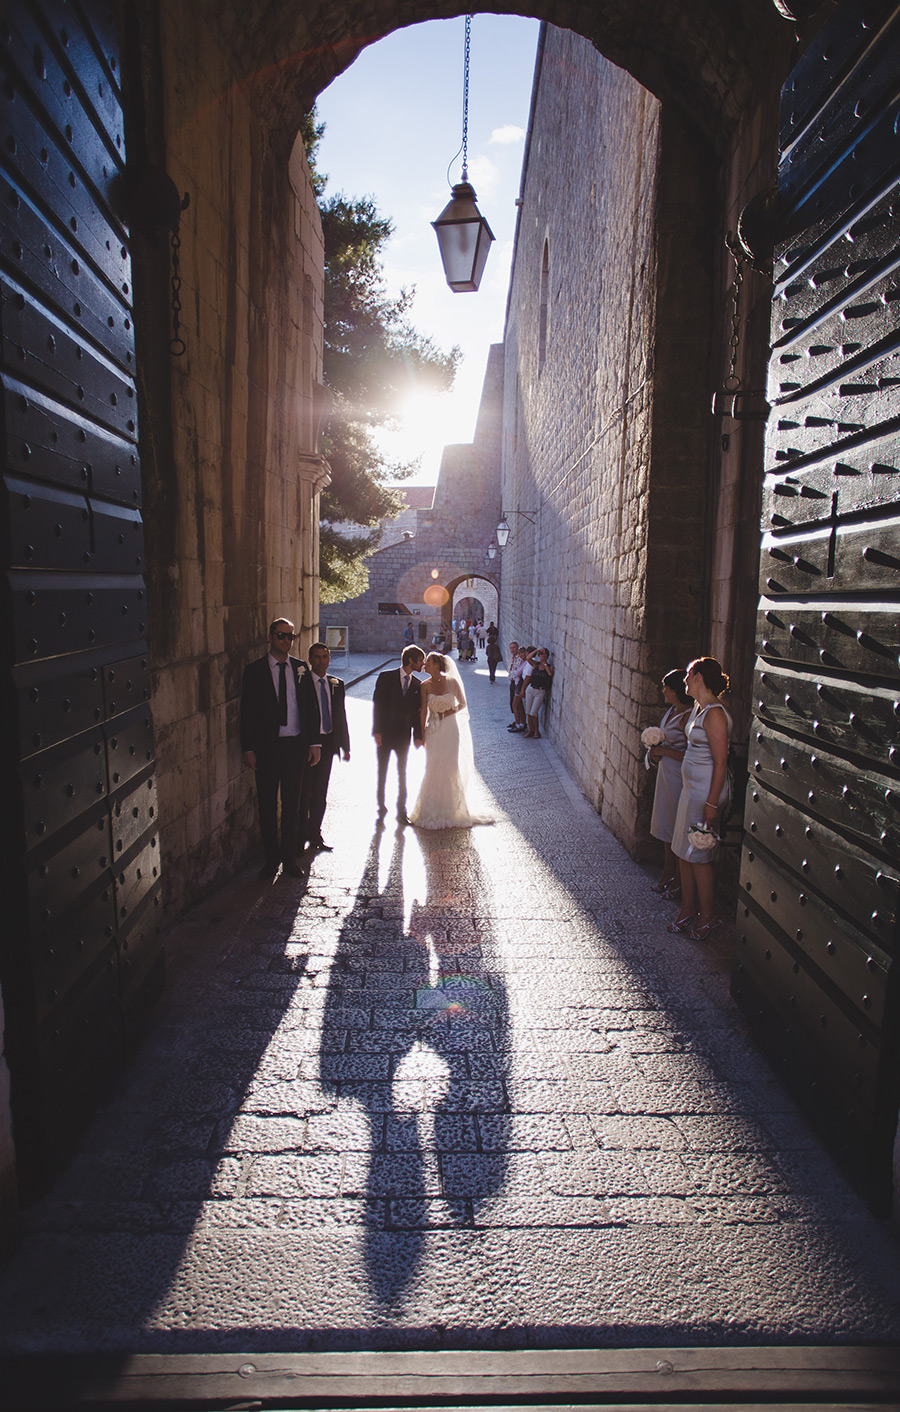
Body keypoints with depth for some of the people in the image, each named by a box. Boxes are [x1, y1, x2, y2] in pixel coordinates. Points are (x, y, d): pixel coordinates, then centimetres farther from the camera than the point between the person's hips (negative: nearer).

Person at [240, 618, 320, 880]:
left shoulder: (301, 668, 5)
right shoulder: (254, 671, -2)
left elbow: (310, 707, 8)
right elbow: (247, 712, -3)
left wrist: (314, 742, 3)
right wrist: (248, 748, -8)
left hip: (296, 745, 2)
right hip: (267, 747, -2)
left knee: (292, 805, 11)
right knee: (267, 806, 7)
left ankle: (289, 858, 23)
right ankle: (270, 858, 21)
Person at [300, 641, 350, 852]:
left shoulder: (337, 684, 9)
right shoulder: (301, 682, -8)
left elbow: (341, 715, 12)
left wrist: (345, 745, 10)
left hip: (328, 743, 5)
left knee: (320, 793, 13)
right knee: (304, 793, 3)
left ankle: (315, 835, 24)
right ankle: (302, 836, 16)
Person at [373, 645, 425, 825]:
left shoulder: (417, 685, 5)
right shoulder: (386, 677, -4)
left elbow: (417, 712, 7)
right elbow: (377, 704, -6)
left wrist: (418, 735, -1)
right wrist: (376, 731, -11)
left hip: (403, 735, 2)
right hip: (385, 734, -2)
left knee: (402, 774, 9)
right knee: (382, 773, 7)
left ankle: (401, 811, 19)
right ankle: (381, 808, 20)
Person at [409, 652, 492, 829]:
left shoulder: (451, 681, -6)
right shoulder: (425, 685, -2)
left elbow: (462, 704, 3)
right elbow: (424, 710, -2)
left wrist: (450, 712, -12)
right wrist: (422, 733, -4)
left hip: (451, 730, -1)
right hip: (434, 731, 1)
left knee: (451, 768, 2)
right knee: (433, 769, 5)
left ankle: (451, 810, 17)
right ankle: (433, 811, 17)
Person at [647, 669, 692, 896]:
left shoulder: (688, 717, -21)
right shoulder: (671, 710, 8)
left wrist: (664, 751, -18)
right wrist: (655, 750, 3)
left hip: (679, 777, -9)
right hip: (666, 773, 10)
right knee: (665, 825, 17)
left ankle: (679, 882, 14)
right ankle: (668, 873, 30)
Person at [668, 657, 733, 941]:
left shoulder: (714, 714, -20)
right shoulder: (699, 707, 9)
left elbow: (721, 762, -21)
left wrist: (712, 804, -21)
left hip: (706, 792, -9)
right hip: (690, 788, 9)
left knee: (697, 855, 2)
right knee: (683, 851, 14)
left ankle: (709, 915, 18)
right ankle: (688, 909, 27)